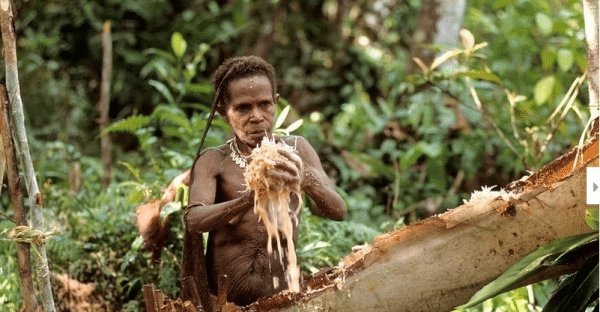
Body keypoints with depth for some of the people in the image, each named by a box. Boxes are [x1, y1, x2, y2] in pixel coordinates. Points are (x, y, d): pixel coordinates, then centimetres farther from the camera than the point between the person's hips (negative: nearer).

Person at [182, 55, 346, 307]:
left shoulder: (294, 149, 6)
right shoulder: (213, 161, 1)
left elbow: (338, 211, -5)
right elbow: (193, 221, -17)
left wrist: (307, 181, -27)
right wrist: (249, 199, -36)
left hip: (284, 290, 2)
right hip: (227, 298, -2)